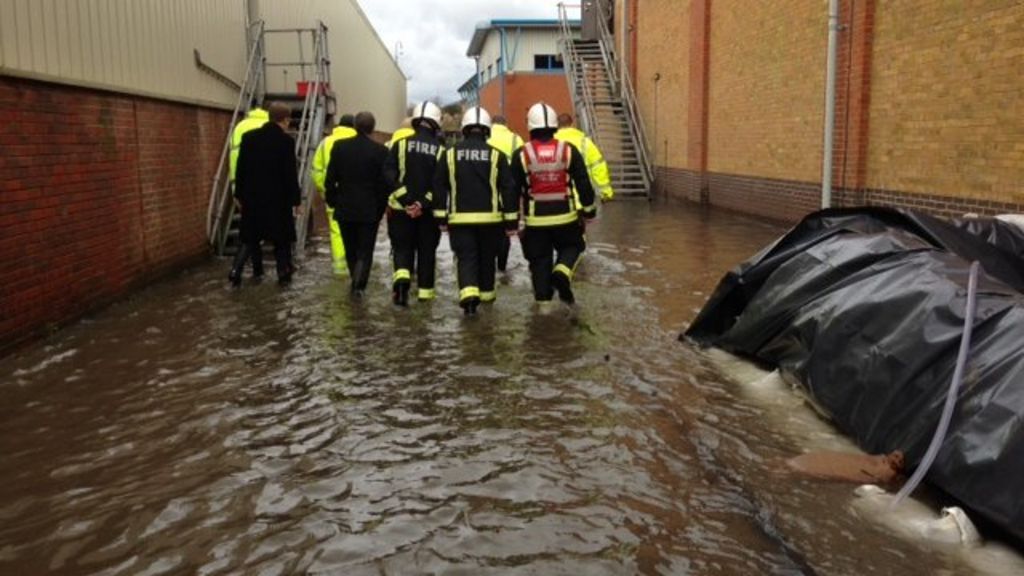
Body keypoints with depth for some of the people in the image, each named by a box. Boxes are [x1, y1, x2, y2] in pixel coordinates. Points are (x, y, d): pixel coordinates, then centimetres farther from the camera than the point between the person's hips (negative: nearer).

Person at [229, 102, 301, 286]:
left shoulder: (248, 137, 4)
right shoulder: (286, 140, -10)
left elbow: (240, 168, 7)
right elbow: (290, 173, -12)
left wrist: (239, 194, 13)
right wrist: (295, 200, -6)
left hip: (252, 197, 4)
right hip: (277, 197, -4)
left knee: (250, 237, 11)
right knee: (281, 237, 10)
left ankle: (236, 269, -3)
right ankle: (284, 273, 15)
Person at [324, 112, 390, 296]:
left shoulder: (340, 147, -2)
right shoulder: (380, 151, -9)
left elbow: (330, 179, 0)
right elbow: (385, 184, -7)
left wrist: (332, 202, 11)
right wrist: (380, 208, 3)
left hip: (344, 209, 3)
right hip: (370, 210, -2)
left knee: (351, 249, 17)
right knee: (365, 251, 4)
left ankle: (356, 282, 27)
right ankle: (359, 284, -13)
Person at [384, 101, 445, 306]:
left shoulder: (401, 144, -2)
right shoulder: (440, 150, -4)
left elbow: (389, 174, -11)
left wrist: (406, 200, -13)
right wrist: (423, 204, -16)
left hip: (401, 208, 0)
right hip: (428, 211, 0)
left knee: (402, 248, 10)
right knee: (427, 250, 13)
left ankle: (402, 277, -14)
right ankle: (425, 289, 18)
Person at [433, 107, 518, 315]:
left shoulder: (450, 154, 1)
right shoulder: (496, 155, -3)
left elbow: (439, 187, 3)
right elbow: (508, 189, -4)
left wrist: (441, 217, 9)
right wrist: (511, 221, 1)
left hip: (460, 219, 0)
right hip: (490, 218, 0)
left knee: (466, 258, 1)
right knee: (487, 258, 18)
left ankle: (469, 294, -20)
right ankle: (487, 293, 32)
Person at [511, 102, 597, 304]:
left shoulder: (522, 155, -4)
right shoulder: (568, 150, -3)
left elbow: (514, 189, -1)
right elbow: (583, 183, -1)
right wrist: (589, 210, 10)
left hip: (535, 220, 0)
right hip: (565, 216, 0)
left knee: (540, 260, 11)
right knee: (571, 247, 21)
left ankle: (543, 299, 12)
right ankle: (562, 274, -7)